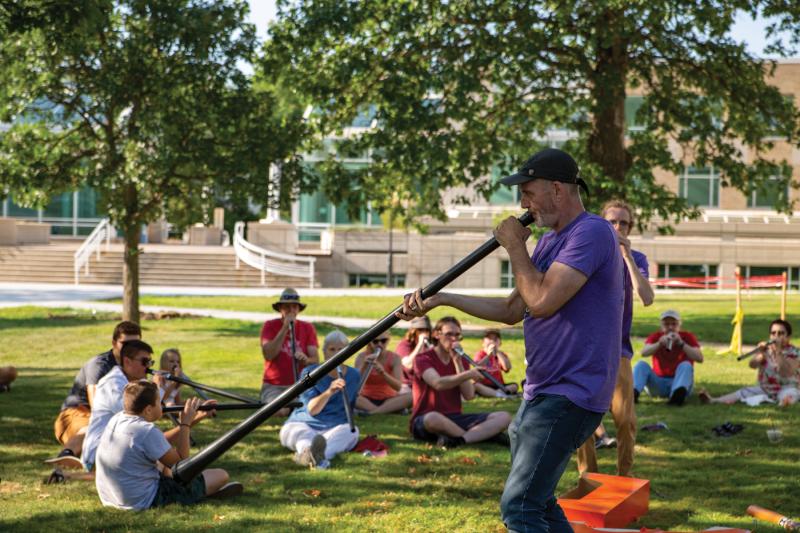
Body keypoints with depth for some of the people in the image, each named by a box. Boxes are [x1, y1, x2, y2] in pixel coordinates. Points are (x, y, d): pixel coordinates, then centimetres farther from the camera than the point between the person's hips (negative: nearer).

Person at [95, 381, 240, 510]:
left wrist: (190, 421, 9)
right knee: (221, 475, -3)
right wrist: (186, 424, -6)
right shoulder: (147, 432, -25)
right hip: (143, 501, -9)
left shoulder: (116, 419, 0)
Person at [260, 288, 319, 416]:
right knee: (281, 411, -30)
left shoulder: (307, 328, 5)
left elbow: (316, 360, -2)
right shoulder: (270, 326, -1)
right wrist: (285, 328, -19)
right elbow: (268, 355, -16)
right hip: (274, 386, -2)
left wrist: (306, 360, -27)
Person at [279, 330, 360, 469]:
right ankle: (307, 450, -75)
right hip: (302, 424, -1)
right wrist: (329, 392, -34)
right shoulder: (310, 373, -2)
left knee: (351, 430, -32)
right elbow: (311, 409, -19)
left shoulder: (354, 375, 9)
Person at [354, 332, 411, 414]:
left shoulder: (394, 358, -7)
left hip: (389, 400, 0)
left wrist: (383, 373, -36)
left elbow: (398, 387, -20)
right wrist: (364, 366, -33)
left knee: (412, 396, -30)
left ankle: (369, 413, -32)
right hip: (367, 400, 0)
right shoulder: (362, 357, -6)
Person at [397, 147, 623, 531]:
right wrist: (440, 299, 13)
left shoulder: (592, 233, -16)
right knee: (537, 501, 17)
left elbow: (542, 301, -24)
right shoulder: (550, 241, 15)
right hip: (541, 391, 10)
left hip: (570, 395, -10)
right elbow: (513, 310, 19)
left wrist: (515, 246, -9)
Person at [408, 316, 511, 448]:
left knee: (504, 417, -11)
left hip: (455, 419, 6)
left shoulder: (460, 360, 14)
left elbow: (468, 395, -2)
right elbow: (438, 384, -25)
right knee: (433, 418, -43)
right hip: (424, 421, -6)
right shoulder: (423, 359, -3)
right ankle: (486, 434, -21)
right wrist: (468, 374, -37)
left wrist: (457, 361, -7)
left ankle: (458, 439, -33)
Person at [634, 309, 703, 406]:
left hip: (680, 381, -2)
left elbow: (699, 358, -14)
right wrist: (659, 344, -32)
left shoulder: (687, 337, 2)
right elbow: (644, 353, -14)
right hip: (658, 383, 2)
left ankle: (678, 394, -59)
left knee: (686, 365, -29)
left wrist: (681, 344, -24)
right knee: (641, 364, -19)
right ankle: (633, 393, -49)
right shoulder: (656, 337, 7)